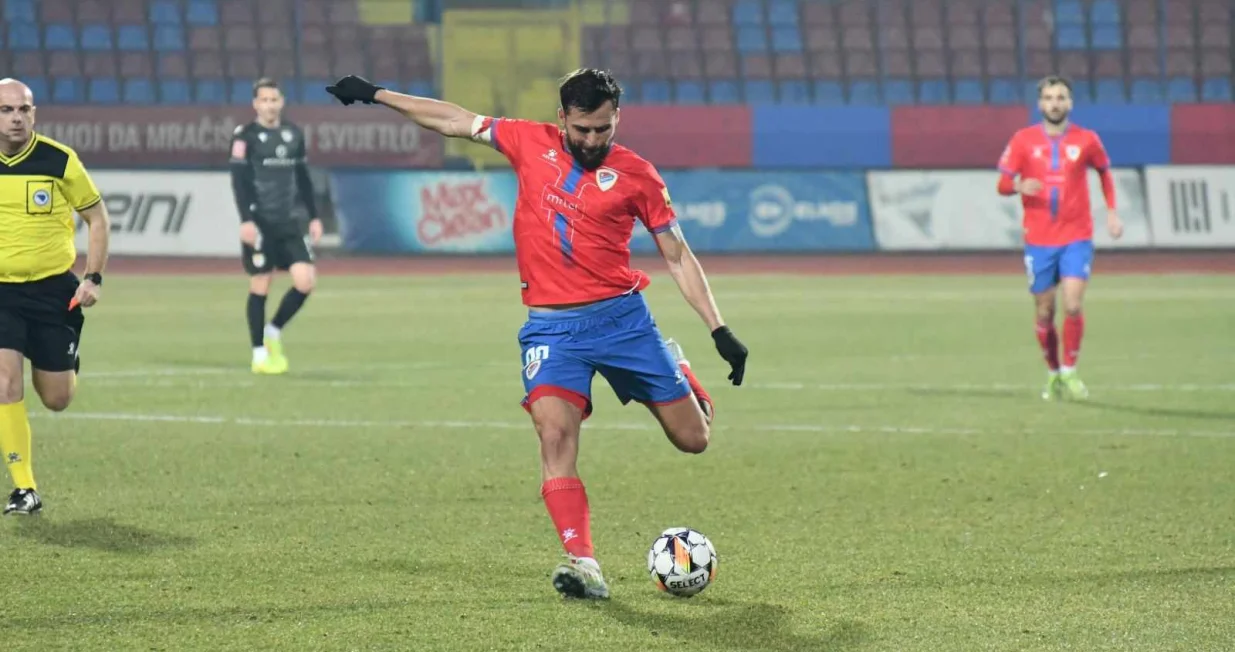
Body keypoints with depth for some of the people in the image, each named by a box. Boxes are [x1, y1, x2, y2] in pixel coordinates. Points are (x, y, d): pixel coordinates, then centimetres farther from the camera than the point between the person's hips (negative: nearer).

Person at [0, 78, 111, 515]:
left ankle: (69, 366, 41)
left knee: (56, 400, 3)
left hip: (53, 289, -1)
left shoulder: (59, 160, -9)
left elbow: (98, 217, 1)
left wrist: (94, 278, -8)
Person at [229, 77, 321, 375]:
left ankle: (274, 331, 15)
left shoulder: (294, 134, 12)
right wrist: (246, 220, -17)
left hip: (290, 224, 5)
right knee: (260, 287, -1)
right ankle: (260, 354, 9)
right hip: (260, 224, -5)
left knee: (305, 281, -7)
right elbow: (239, 181, -9)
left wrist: (313, 217, 15)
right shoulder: (245, 136, -4)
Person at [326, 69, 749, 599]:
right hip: (552, 325, 0)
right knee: (555, 432, -22)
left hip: (622, 316, 0)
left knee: (693, 438, 5)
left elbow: (678, 257, 3)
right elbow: (455, 121, 14)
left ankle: (680, 374, 42)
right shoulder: (530, 143, 4)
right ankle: (582, 564, -24)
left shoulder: (635, 174, -1)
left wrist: (720, 331, -3)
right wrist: (376, 95, 15)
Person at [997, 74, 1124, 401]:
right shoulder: (1023, 141, 0)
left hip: (1076, 239, -1)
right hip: (1038, 241, 1)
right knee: (1045, 314, 5)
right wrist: (1019, 185, -21)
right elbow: (1003, 184, 2)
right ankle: (1053, 373, 23)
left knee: (1073, 306, -15)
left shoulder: (1086, 140, 2)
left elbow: (1105, 172, 19)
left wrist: (1111, 211, 8)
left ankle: (1069, 372, -2)